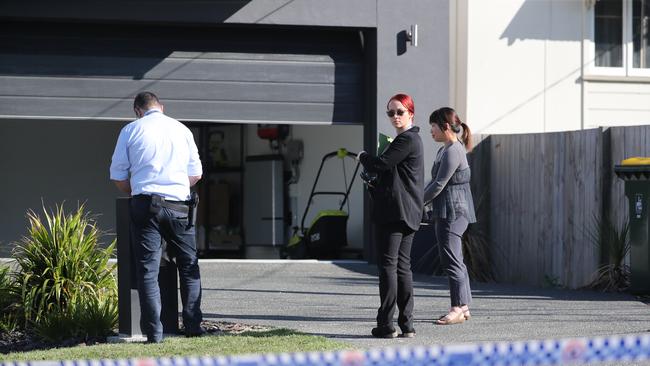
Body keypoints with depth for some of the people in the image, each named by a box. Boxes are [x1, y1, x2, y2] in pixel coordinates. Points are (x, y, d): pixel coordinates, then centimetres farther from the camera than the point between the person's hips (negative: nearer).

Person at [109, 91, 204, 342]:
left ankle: (154, 332, -5)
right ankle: (193, 325, 10)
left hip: (145, 204, -2)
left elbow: (118, 177, 6)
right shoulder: (182, 130, 11)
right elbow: (196, 174, 15)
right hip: (179, 205, 2)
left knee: (148, 269, 1)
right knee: (189, 266, 14)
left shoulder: (131, 130, 5)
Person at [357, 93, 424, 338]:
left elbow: (380, 164, -17)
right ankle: (406, 325, 9)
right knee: (402, 266, 10)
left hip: (395, 212, -10)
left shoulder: (407, 139, -12)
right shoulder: (411, 139, 21)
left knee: (388, 265, -8)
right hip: (407, 213, 10)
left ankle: (386, 325, -8)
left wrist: (363, 157, 3)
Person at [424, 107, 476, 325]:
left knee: (451, 260, -10)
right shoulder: (444, 151, 17)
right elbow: (434, 182, 21)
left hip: (453, 211, -11)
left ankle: (458, 308, -10)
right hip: (445, 212, 11)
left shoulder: (453, 151, -15)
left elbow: (439, 184, -17)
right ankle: (463, 307, 16)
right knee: (454, 261, 12)